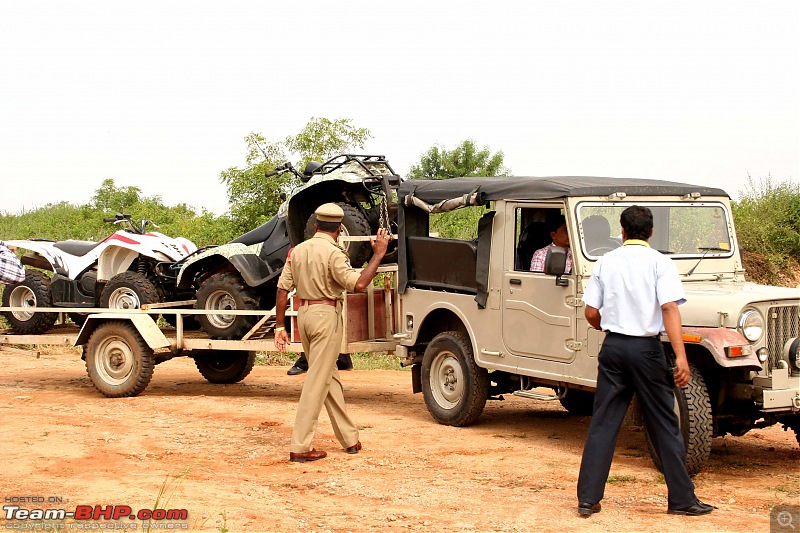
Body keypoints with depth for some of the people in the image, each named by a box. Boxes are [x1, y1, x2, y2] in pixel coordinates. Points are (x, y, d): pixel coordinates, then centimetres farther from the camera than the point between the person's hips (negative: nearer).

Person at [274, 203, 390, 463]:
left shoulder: (297, 250, 8)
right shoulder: (333, 253, -13)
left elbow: (282, 290, 6)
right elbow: (358, 284, -21)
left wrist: (280, 326, 10)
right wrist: (378, 255, -12)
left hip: (304, 314, 7)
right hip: (326, 315, -7)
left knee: (330, 377, 16)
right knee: (317, 381, -5)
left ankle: (349, 438, 23)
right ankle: (301, 447, -6)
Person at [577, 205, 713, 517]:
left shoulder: (606, 262, 5)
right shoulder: (658, 262, -5)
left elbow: (591, 313, 6)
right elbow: (669, 309, -16)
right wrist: (680, 356, -20)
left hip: (613, 347, 3)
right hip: (646, 348, -3)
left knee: (603, 423, 6)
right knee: (664, 425, 5)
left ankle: (588, 498, 4)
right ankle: (681, 499, 11)